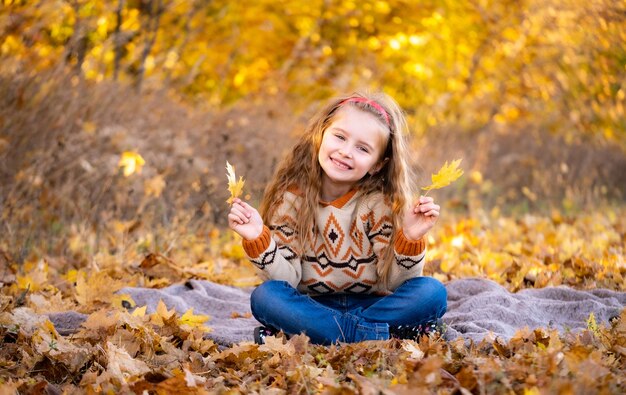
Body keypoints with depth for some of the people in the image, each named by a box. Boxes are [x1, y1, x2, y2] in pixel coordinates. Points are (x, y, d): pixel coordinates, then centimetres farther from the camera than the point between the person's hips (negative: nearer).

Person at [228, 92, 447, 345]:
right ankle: (379, 337, -27)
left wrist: (409, 239, -25)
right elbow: (287, 279, -10)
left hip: (373, 304, 0)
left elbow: (395, 282, -9)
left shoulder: (380, 203, -6)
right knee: (265, 296, -29)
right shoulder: (291, 197, -6)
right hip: (312, 306, 0)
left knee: (432, 292, -25)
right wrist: (258, 240, -24)